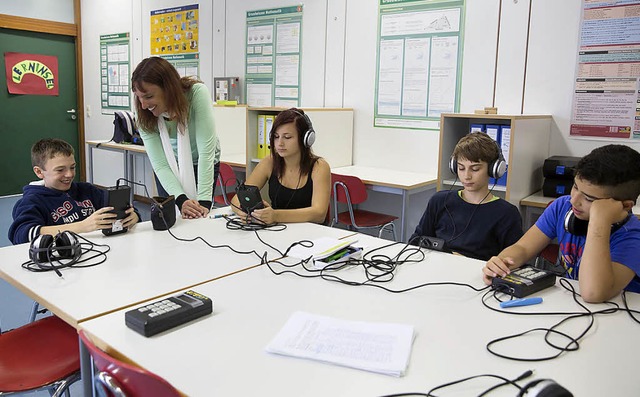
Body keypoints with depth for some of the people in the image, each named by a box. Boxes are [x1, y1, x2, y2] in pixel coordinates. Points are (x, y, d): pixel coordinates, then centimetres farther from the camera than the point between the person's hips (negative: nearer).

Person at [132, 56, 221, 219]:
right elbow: (159, 165, -24)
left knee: (199, 216, -5)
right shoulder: (145, 116, -23)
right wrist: (181, 199, -40)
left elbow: (206, 150, -35)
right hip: (170, 166, 2)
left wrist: (204, 200, -39)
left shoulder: (197, 93, -33)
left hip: (202, 164, -2)